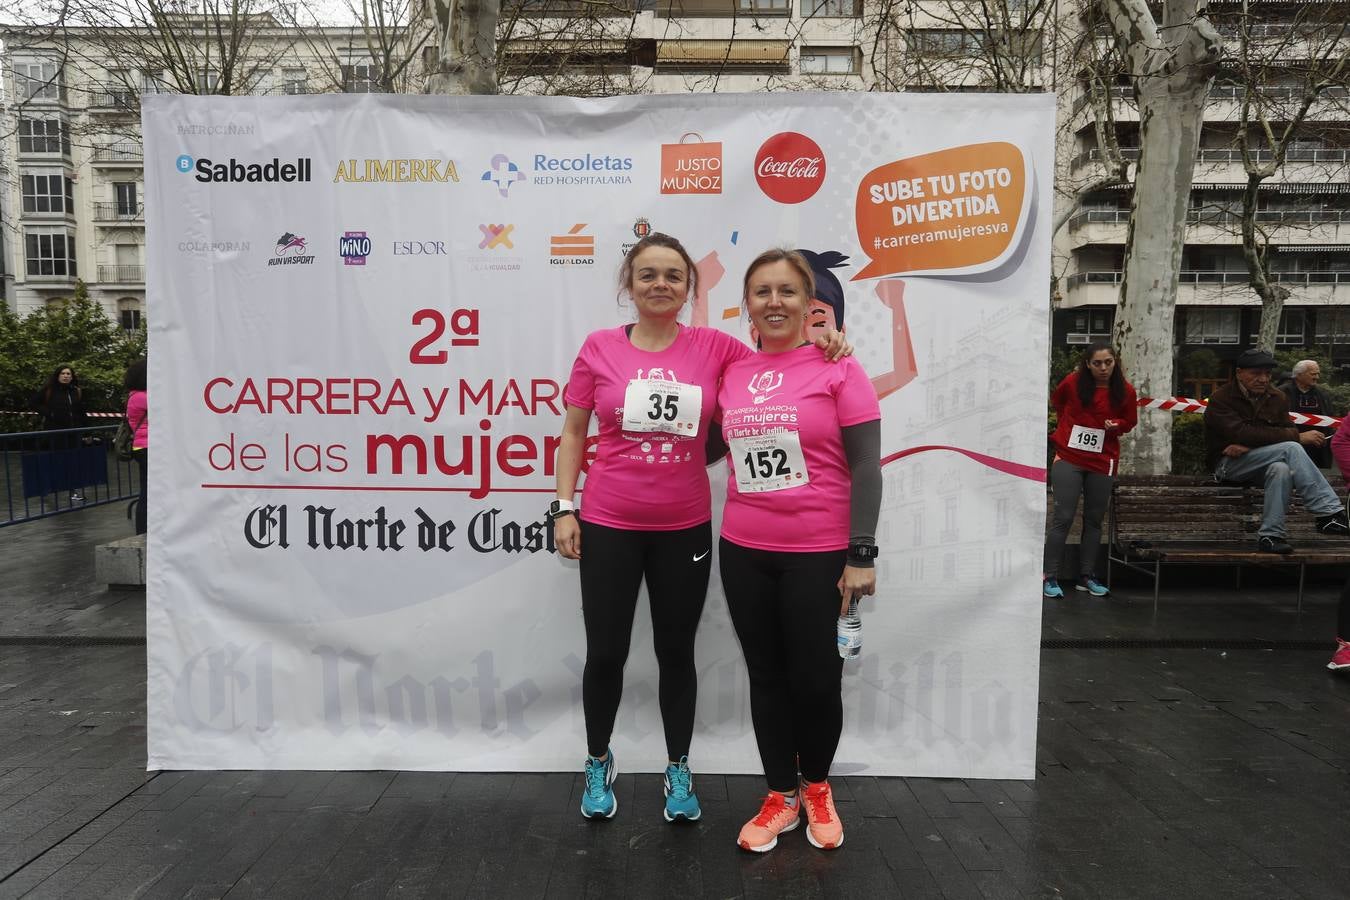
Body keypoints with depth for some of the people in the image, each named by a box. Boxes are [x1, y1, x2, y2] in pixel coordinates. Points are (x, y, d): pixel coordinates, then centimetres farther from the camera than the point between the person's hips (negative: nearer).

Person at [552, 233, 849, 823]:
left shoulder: (714, 347, -1)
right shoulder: (600, 348, -2)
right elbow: (573, 433, 3)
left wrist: (820, 347, -13)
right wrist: (564, 508, -2)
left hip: (685, 528, 1)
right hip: (608, 525, 0)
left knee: (676, 652, 14)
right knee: (605, 653, 10)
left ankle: (679, 769, 34)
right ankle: (598, 763, 35)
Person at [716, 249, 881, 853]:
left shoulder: (837, 369, -6)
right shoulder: (732, 373, 5)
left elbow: (865, 467, -8)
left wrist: (861, 555, -13)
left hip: (818, 554, -4)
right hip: (744, 552, 4)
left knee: (815, 679, 6)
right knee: (766, 676, 13)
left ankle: (816, 787, 34)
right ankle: (780, 796, 31)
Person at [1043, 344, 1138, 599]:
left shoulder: (1125, 391, -3)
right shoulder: (1073, 382, -7)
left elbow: (1130, 420, 11)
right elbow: (1057, 401, 15)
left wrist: (1117, 425, -10)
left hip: (1102, 462, 3)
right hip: (1068, 459, -2)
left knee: (1094, 520, 10)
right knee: (1063, 518, -5)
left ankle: (1086, 577, 20)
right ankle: (1050, 578, -1)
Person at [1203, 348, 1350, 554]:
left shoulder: (1277, 398, 9)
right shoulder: (1221, 400, -11)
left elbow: (1286, 430, -2)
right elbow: (1241, 433, -25)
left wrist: (1248, 446, -22)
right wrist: (1297, 436, -26)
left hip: (1260, 463, 6)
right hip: (1227, 465, -5)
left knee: (1281, 468, -33)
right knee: (1290, 449, -27)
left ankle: (1270, 536, -32)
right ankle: (1330, 512, -30)